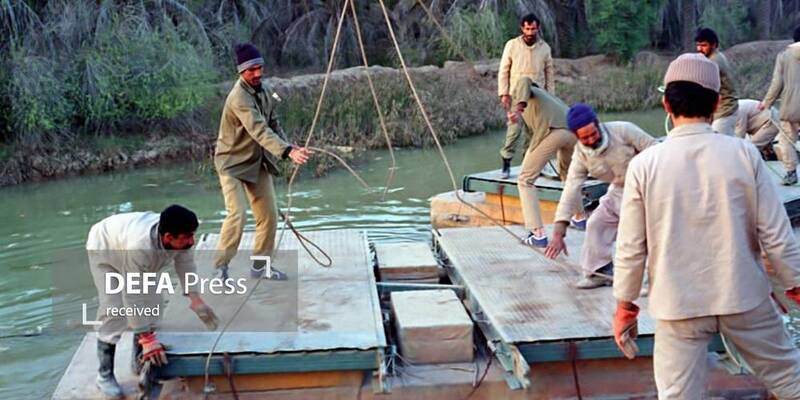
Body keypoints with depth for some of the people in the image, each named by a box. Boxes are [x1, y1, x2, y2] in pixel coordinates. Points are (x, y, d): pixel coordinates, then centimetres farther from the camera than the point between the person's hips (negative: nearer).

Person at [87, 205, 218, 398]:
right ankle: (104, 374, -2)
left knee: (151, 302, 3)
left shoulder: (179, 238, -32)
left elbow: (185, 262, -13)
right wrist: (146, 338, -40)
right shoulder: (139, 246, -49)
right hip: (104, 250, -6)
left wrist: (195, 298, -26)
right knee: (113, 310, -14)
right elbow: (133, 296, -43)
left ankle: (141, 360, 20)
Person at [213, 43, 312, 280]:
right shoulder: (239, 97, -26)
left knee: (269, 215, 6)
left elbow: (272, 124, 11)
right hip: (233, 162, -8)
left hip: (258, 161, 8)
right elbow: (259, 130, -39)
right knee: (237, 214, -19)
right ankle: (220, 268, -4)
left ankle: (260, 265, 20)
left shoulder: (265, 90, 1)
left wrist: (290, 148, -5)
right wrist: (288, 152, -50)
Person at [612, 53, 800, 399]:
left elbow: (631, 247, -6)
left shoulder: (645, 164, -10)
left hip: (679, 304, -1)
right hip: (744, 297, 1)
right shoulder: (744, 153, -8)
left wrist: (624, 304, 6)